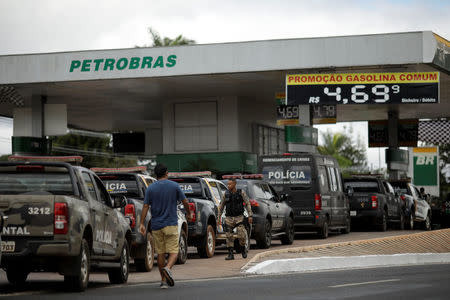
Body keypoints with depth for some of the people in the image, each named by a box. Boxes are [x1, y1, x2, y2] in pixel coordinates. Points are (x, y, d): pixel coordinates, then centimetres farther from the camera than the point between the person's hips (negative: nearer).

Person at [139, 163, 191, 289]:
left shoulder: (150, 188, 2)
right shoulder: (174, 186, -1)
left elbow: (146, 206, -4)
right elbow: (185, 202, 4)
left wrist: (142, 223, -4)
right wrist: (188, 214, 21)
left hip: (156, 226, 2)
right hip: (171, 224, -2)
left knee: (160, 253, 10)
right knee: (173, 251, -1)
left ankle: (163, 280, 12)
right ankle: (168, 268, -30)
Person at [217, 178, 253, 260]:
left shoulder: (241, 193, -3)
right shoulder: (226, 194, 3)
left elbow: (248, 204, -2)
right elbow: (221, 206, 11)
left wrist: (250, 216, -9)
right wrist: (218, 218, 9)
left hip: (239, 217, -2)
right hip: (229, 218, 2)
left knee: (241, 235, -12)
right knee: (229, 236, -2)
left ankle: (243, 248, 15)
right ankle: (230, 254, 4)